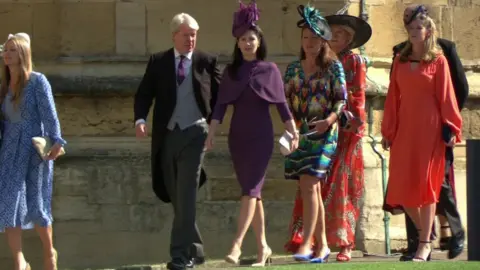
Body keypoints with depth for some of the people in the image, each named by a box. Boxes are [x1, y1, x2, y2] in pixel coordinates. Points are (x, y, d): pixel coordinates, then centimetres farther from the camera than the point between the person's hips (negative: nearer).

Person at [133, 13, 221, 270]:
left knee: (186, 196, -12)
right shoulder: (157, 62, 6)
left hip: (194, 134, -3)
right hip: (167, 136, 3)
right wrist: (140, 119, -15)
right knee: (176, 198, 10)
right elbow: (144, 94, 2)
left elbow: (219, 94, 8)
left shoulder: (206, 62, 2)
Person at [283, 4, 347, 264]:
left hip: (322, 133, -5)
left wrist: (329, 120, -23)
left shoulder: (333, 66, -1)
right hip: (299, 133, 5)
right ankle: (322, 245, 14)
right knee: (313, 189, 7)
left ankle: (307, 243, -18)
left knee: (309, 184, -16)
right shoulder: (293, 68, 11)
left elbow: (341, 99, -5)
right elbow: (285, 99, 11)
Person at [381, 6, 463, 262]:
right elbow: (393, 96, 11)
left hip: (429, 128, -4)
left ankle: (424, 244, -1)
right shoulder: (400, 60, 11)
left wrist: (451, 128, -7)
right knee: (402, 186, 0)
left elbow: (446, 96, -2)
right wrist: (387, 131, 9)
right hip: (404, 128, 4)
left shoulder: (438, 61, 1)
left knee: (426, 183, -5)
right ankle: (425, 234, 17)